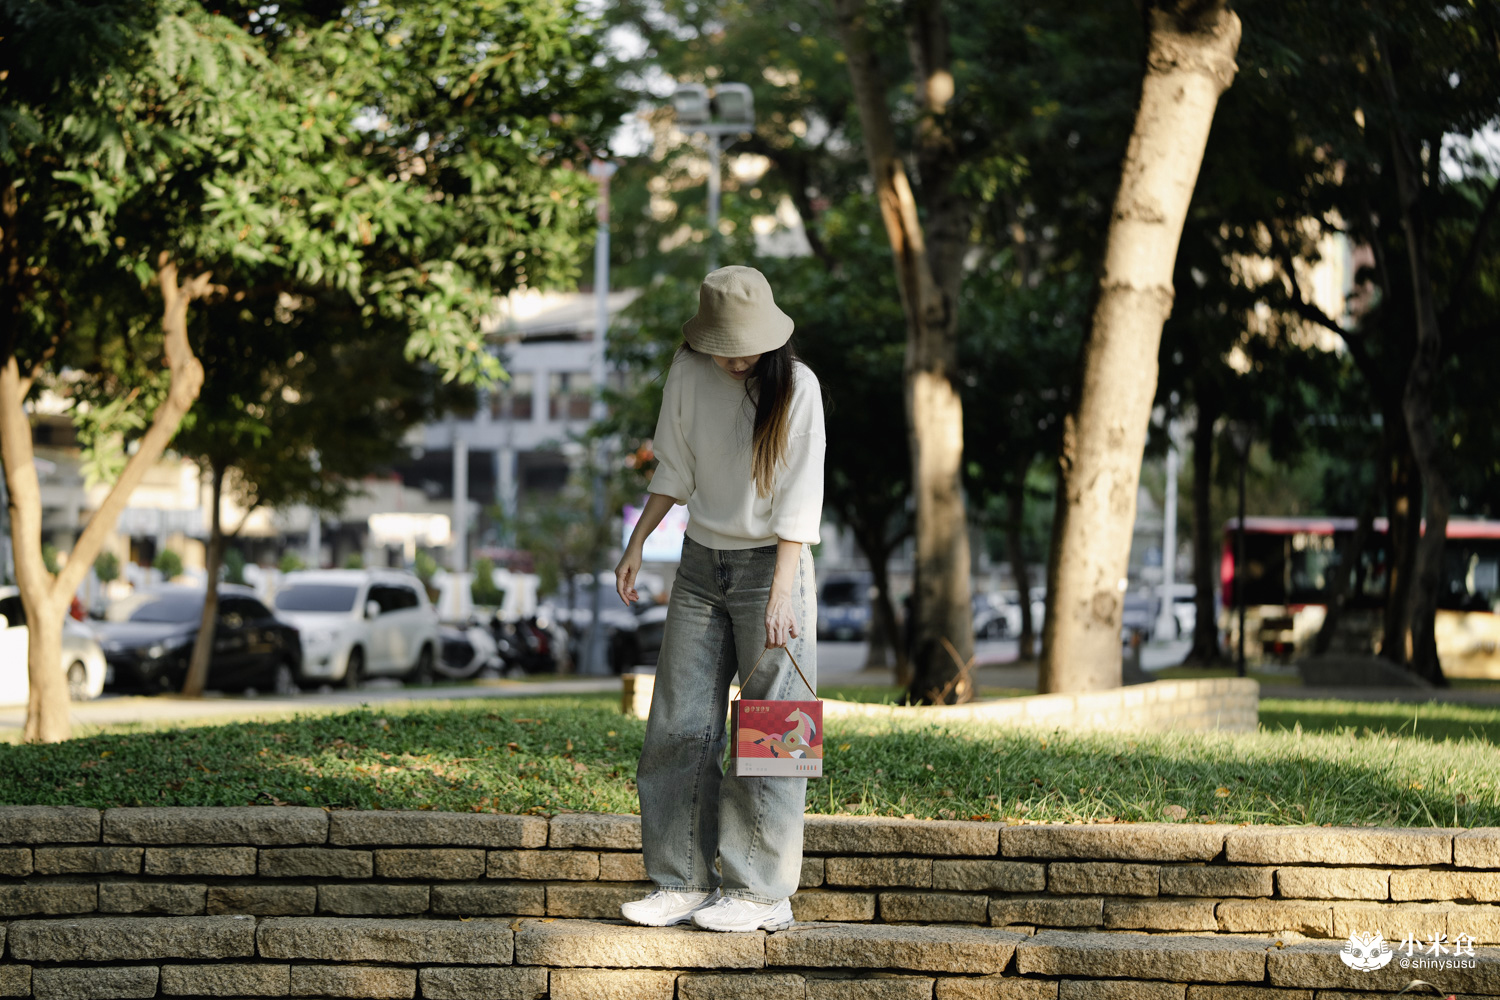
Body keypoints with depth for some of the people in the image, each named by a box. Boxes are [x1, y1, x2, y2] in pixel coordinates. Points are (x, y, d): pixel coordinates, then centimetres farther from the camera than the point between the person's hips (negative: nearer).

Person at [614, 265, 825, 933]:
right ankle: (684, 882, 9)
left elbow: (799, 499, -16)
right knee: (678, 724, 2)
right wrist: (636, 545, 7)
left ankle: (763, 892, -1)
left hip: (771, 562, -5)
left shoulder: (796, 386, -13)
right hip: (702, 562, 5)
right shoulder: (688, 373, 0)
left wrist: (781, 592, -22)